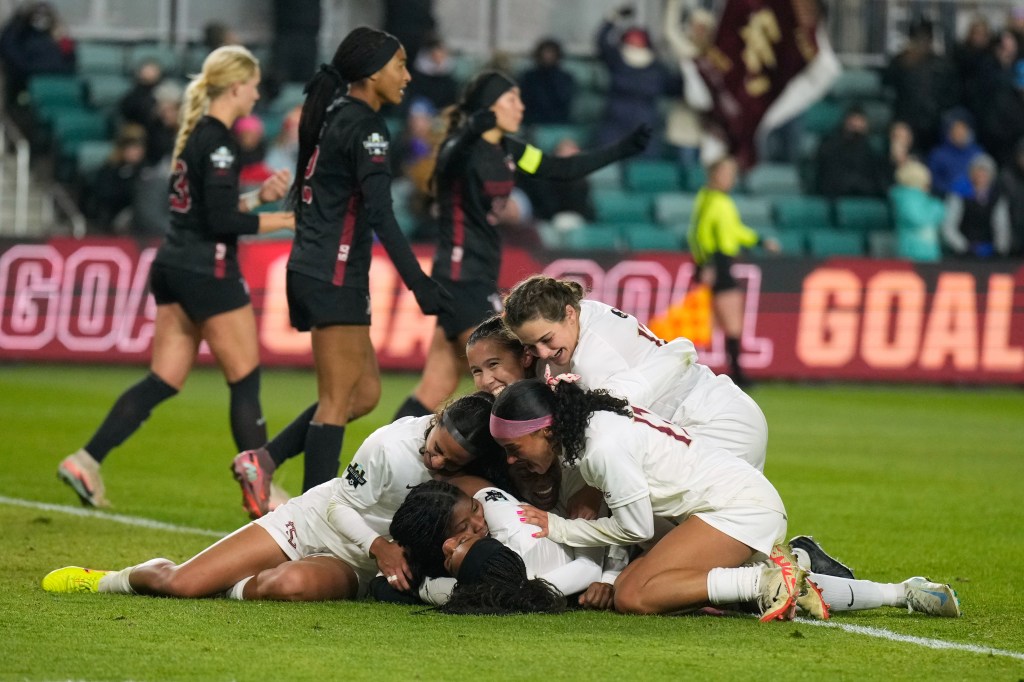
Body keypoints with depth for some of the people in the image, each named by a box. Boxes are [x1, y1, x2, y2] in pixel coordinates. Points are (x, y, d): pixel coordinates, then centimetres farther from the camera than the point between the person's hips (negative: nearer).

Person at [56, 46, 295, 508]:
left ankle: (86, 461, -1)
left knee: (164, 381, 8)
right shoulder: (218, 142, -16)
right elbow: (221, 220, -21)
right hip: (208, 273, -9)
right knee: (246, 380, 2)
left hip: (174, 266, 9)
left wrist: (260, 195, 15)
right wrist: (281, 221, -14)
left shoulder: (195, 134, 13)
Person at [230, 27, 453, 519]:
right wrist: (418, 283, -25)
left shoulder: (333, 116, 15)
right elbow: (380, 215, -22)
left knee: (364, 392, 12)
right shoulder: (363, 127, -13)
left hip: (312, 269, 9)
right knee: (338, 400, -5)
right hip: (335, 276, -9)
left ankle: (262, 462, 8)